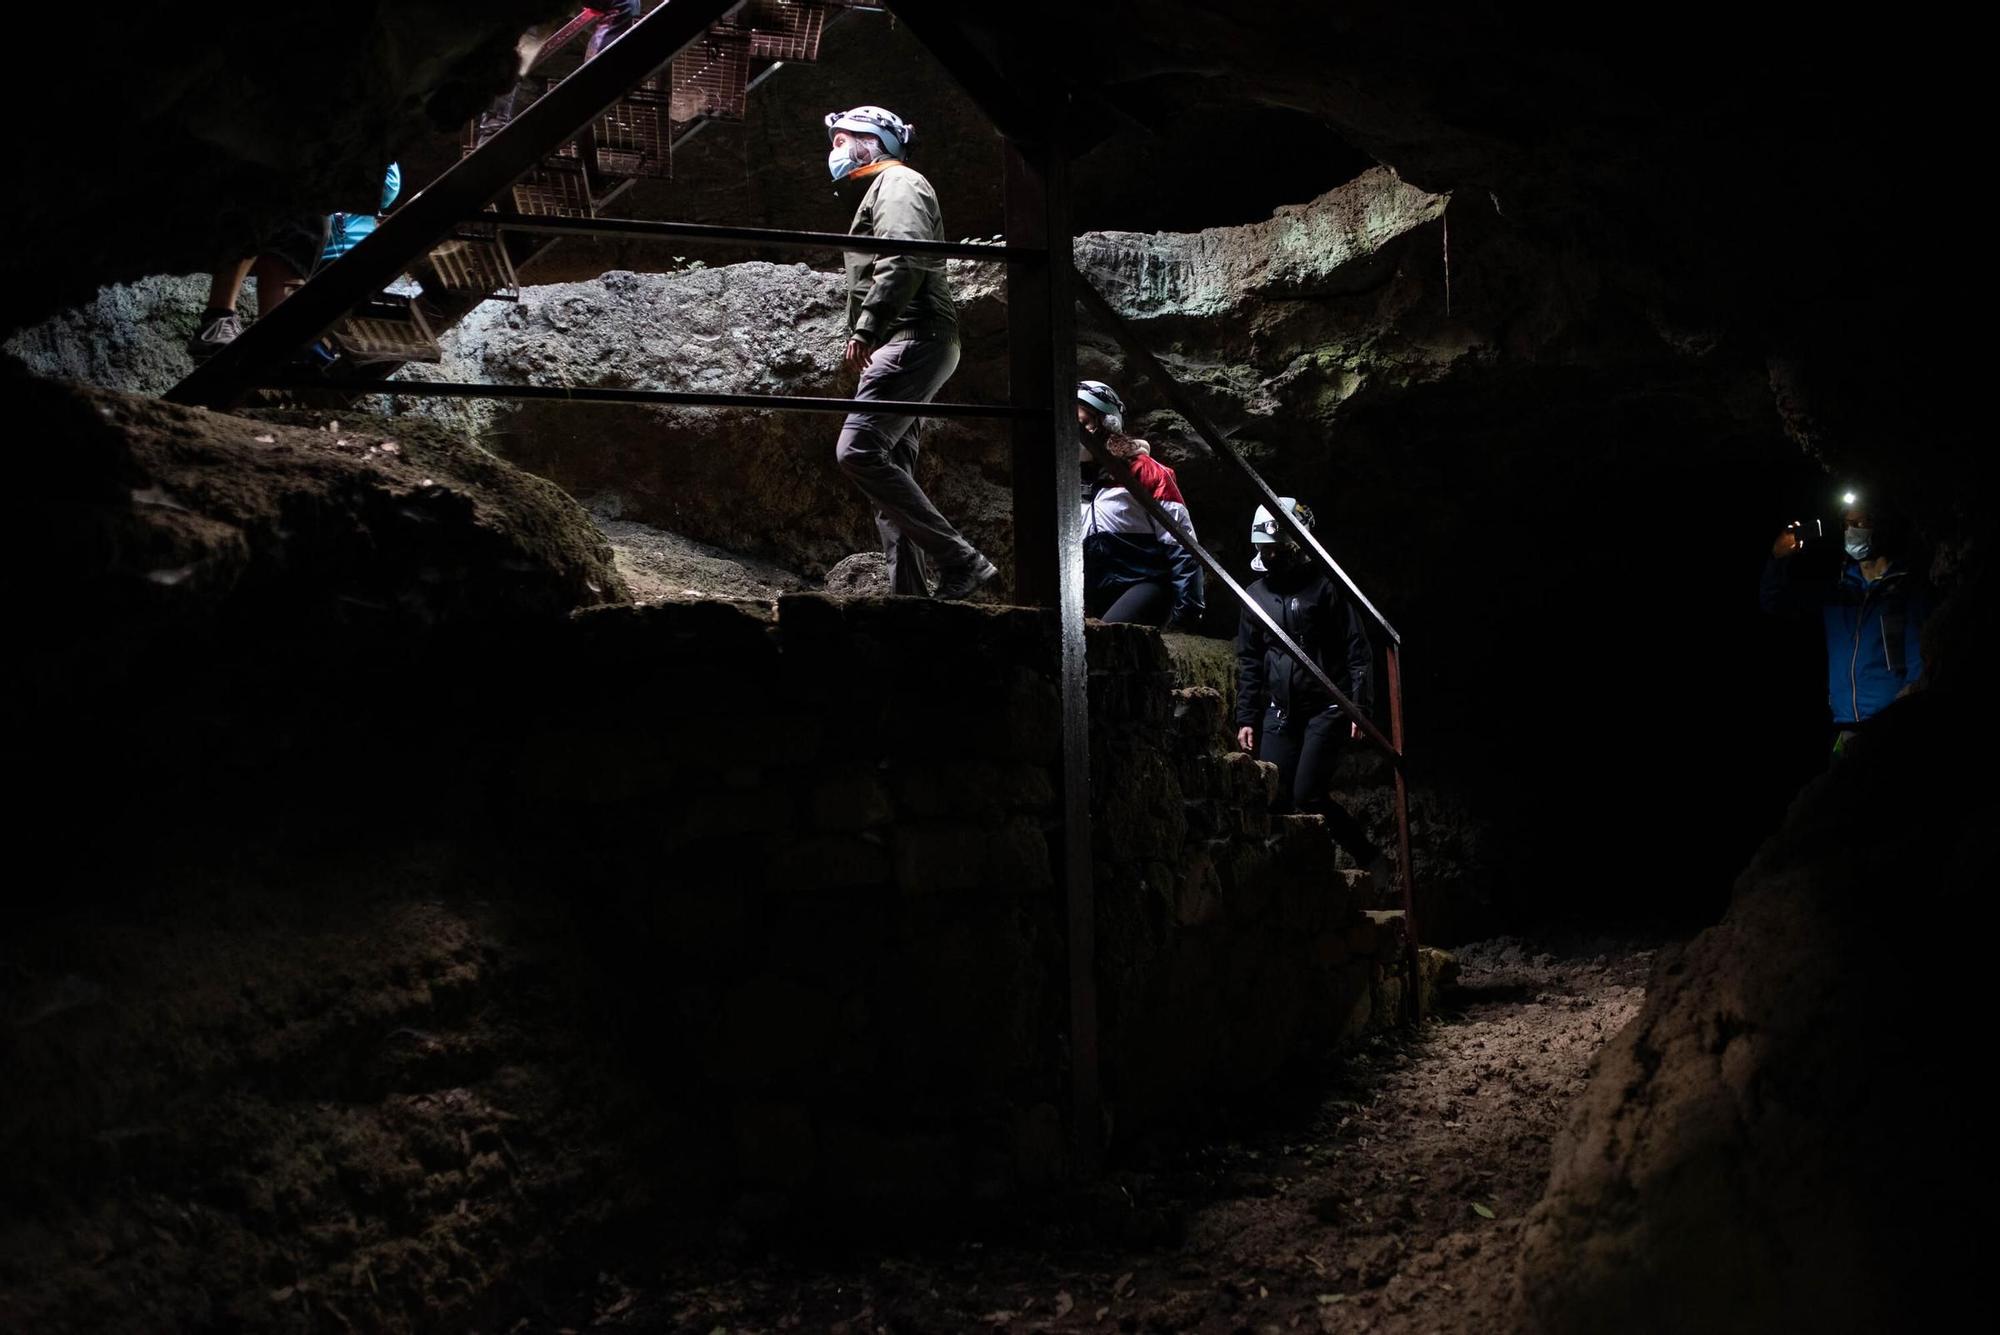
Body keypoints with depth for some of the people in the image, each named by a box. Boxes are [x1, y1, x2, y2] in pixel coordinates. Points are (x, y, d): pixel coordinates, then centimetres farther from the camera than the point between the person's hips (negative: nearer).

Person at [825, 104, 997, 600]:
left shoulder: (898, 182, -1)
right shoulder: (882, 191, 32)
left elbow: (905, 260, -19)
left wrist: (866, 328, -25)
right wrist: (864, 341, 20)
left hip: (912, 340, -11)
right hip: (905, 346, 11)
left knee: (858, 451, -21)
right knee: (892, 470, 4)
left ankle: (959, 561, -23)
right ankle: (909, 593, 1)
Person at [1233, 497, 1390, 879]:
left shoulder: (1325, 586, -4)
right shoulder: (1256, 596, 11)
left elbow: (1357, 649, -5)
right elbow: (1249, 663, 16)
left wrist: (1360, 707, -12)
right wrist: (1246, 718, 12)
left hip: (1326, 708, -6)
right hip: (1279, 713, 6)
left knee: (1307, 797, -12)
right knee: (1273, 798, -1)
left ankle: (1371, 859, 7)